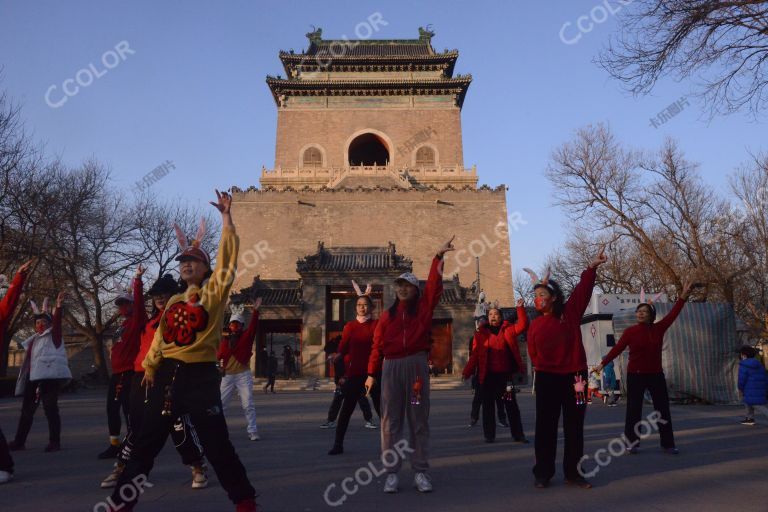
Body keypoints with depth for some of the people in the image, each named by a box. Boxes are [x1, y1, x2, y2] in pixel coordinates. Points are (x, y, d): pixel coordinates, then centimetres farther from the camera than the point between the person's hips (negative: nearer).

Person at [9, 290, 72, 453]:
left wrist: (58, 307, -33)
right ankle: (19, 441, 24)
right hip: (33, 378, 7)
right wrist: (25, 377, 22)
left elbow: (57, 323, -18)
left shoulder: (54, 335, 0)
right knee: (27, 409, 13)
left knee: (50, 407, -9)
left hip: (50, 376, -7)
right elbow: (29, 360, 27)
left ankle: (54, 442, -4)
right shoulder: (33, 340, 21)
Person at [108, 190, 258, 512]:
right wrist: (150, 367, 12)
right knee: (146, 441, 14)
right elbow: (161, 338, 17)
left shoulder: (214, 292, 0)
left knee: (216, 443, 0)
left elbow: (228, 256, -10)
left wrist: (226, 216, -12)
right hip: (168, 374, 5)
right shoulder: (173, 301, 15)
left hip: (201, 376, -5)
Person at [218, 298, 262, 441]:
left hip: (243, 374, -2)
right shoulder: (225, 339, 8)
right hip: (227, 375, 3)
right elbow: (218, 355, 1)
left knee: (248, 404, -5)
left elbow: (253, 325, -16)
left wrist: (255, 310, -28)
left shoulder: (246, 336, 2)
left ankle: (253, 431, -2)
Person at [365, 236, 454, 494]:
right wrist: (372, 373, 9)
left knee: (419, 419, 5)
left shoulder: (424, 307, 7)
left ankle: (420, 472, 13)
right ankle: (392, 473, 11)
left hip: (416, 365, -1)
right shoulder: (387, 315, 9)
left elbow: (434, 284, -5)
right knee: (391, 420, 4)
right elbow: (377, 345, 9)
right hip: (391, 367, 1)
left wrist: (439, 256, -12)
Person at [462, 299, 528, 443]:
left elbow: (523, 325, -8)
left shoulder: (508, 330, 5)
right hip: (488, 376, -1)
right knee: (488, 406, 6)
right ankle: (489, 435, 15)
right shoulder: (481, 333, 1)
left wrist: (520, 308, -17)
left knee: (511, 405, 9)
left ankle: (518, 434, 18)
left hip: (505, 375, 1)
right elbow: (475, 354, -3)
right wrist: (467, 371, -9)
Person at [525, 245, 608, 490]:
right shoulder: (535, 326, 2)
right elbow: (533, 354, 9)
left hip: (574, 377, 0)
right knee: (546, 427, 4)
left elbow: (583, 290, -13)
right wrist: (542, 369, -1)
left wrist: (592, 267, -22)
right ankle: (543, 473, 13)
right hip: (547, 379, 1)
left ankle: (573, 472, 20)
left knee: (574, 427, 8)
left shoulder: (569, 313, -1)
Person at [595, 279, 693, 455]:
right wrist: (603, 363, -13)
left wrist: (683, 296, -14)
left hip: (656, 374, 3)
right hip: (635, 375, -3)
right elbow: (617, 348, -8)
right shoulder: (630, 331, -7)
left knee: (663, 409, 8)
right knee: (634, 410, 2)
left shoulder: (659, 328, 0)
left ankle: (668, 444, 19)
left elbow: (673, 314, -6)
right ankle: (633, 443, 12)